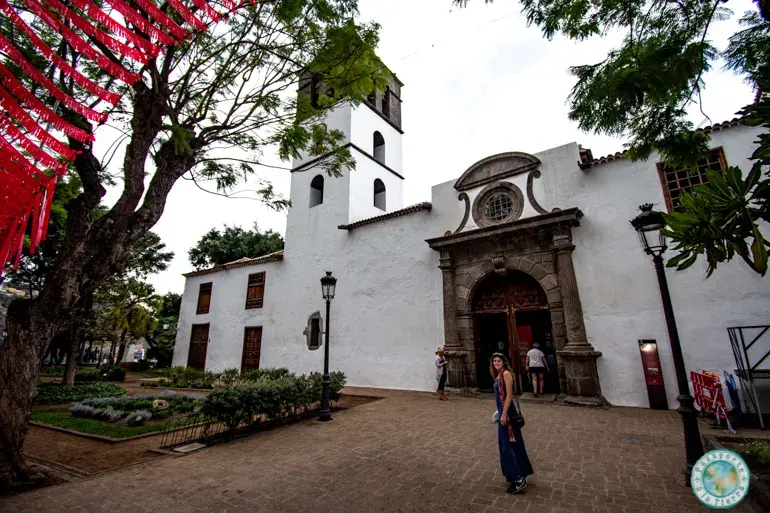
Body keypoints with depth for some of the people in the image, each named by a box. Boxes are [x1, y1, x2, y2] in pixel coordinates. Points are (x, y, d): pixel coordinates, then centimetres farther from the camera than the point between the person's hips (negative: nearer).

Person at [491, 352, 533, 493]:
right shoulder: (498, 375, 11)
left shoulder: (506, 373, -16)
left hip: (507, 412, -9)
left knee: (509, 445, -5)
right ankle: (513, 474, 29)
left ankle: (519, 479, 1)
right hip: (502, 411, 9)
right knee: (504, 444, 17)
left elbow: (509, 395, -20)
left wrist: (504, 414, -21)